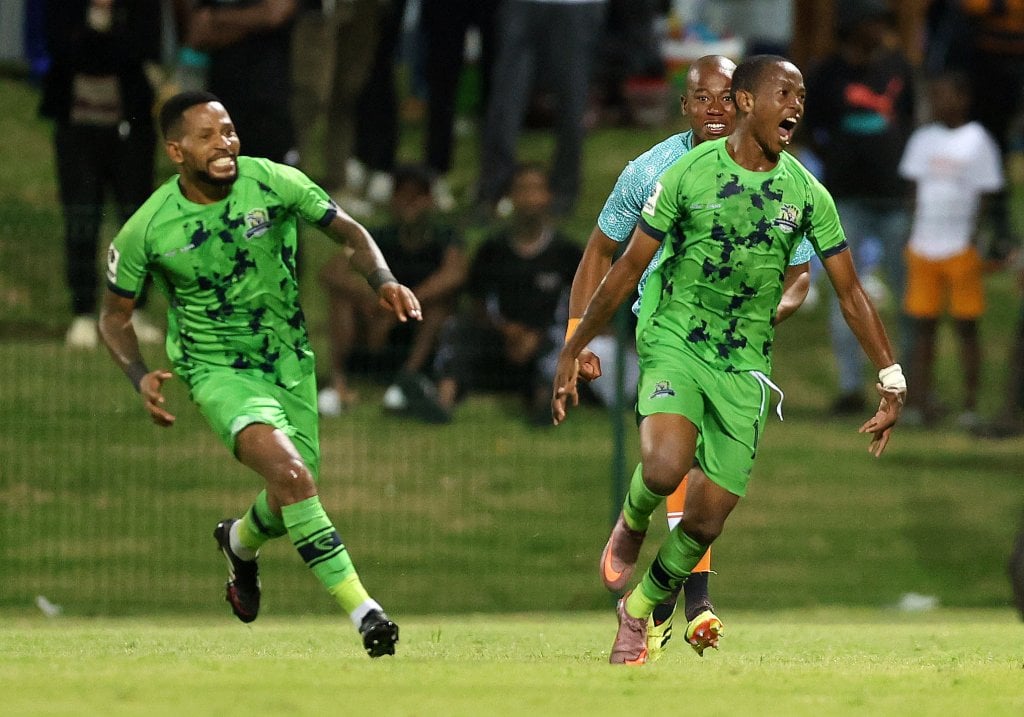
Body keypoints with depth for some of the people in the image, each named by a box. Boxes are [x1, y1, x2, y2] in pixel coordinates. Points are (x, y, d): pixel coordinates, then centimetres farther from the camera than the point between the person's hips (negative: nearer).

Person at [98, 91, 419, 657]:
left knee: (292, 502, 9)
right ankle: (362, 609, -30)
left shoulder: (274, 183, -11)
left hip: (291, 363, 4)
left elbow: (348, 232, 2)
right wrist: (140, 377, -16)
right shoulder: (148, 228, -13)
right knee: (289, 472, -28)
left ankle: (241, 540, 49)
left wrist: (383, 281, -17)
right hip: (218, 371, -4)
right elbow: (114, 316, 1)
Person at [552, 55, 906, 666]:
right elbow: (629, 267, 0)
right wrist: (573, 351, 2)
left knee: (709, 519, 1)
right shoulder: (691, 174, -7)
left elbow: (850, 289, 6)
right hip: (674, 338, -3)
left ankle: (640, 611, 27)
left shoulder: (806, 193, -1)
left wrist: (892, 380, 1)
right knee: (667, 466, -30)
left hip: (744, 363, 3)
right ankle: (632, 524, 6)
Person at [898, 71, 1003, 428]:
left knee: (966, 327, 0)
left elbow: (985, 196, -2)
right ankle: (921, 401, 3)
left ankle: (970, 405, 3)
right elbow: (914, 188, 14)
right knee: (922, 325, 2)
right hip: (923, 247, 4)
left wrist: (975, 241, -9)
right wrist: (911, 235, 6)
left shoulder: (978, 141, -2)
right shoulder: (923, 139, 12)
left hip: (962, 247, -4)